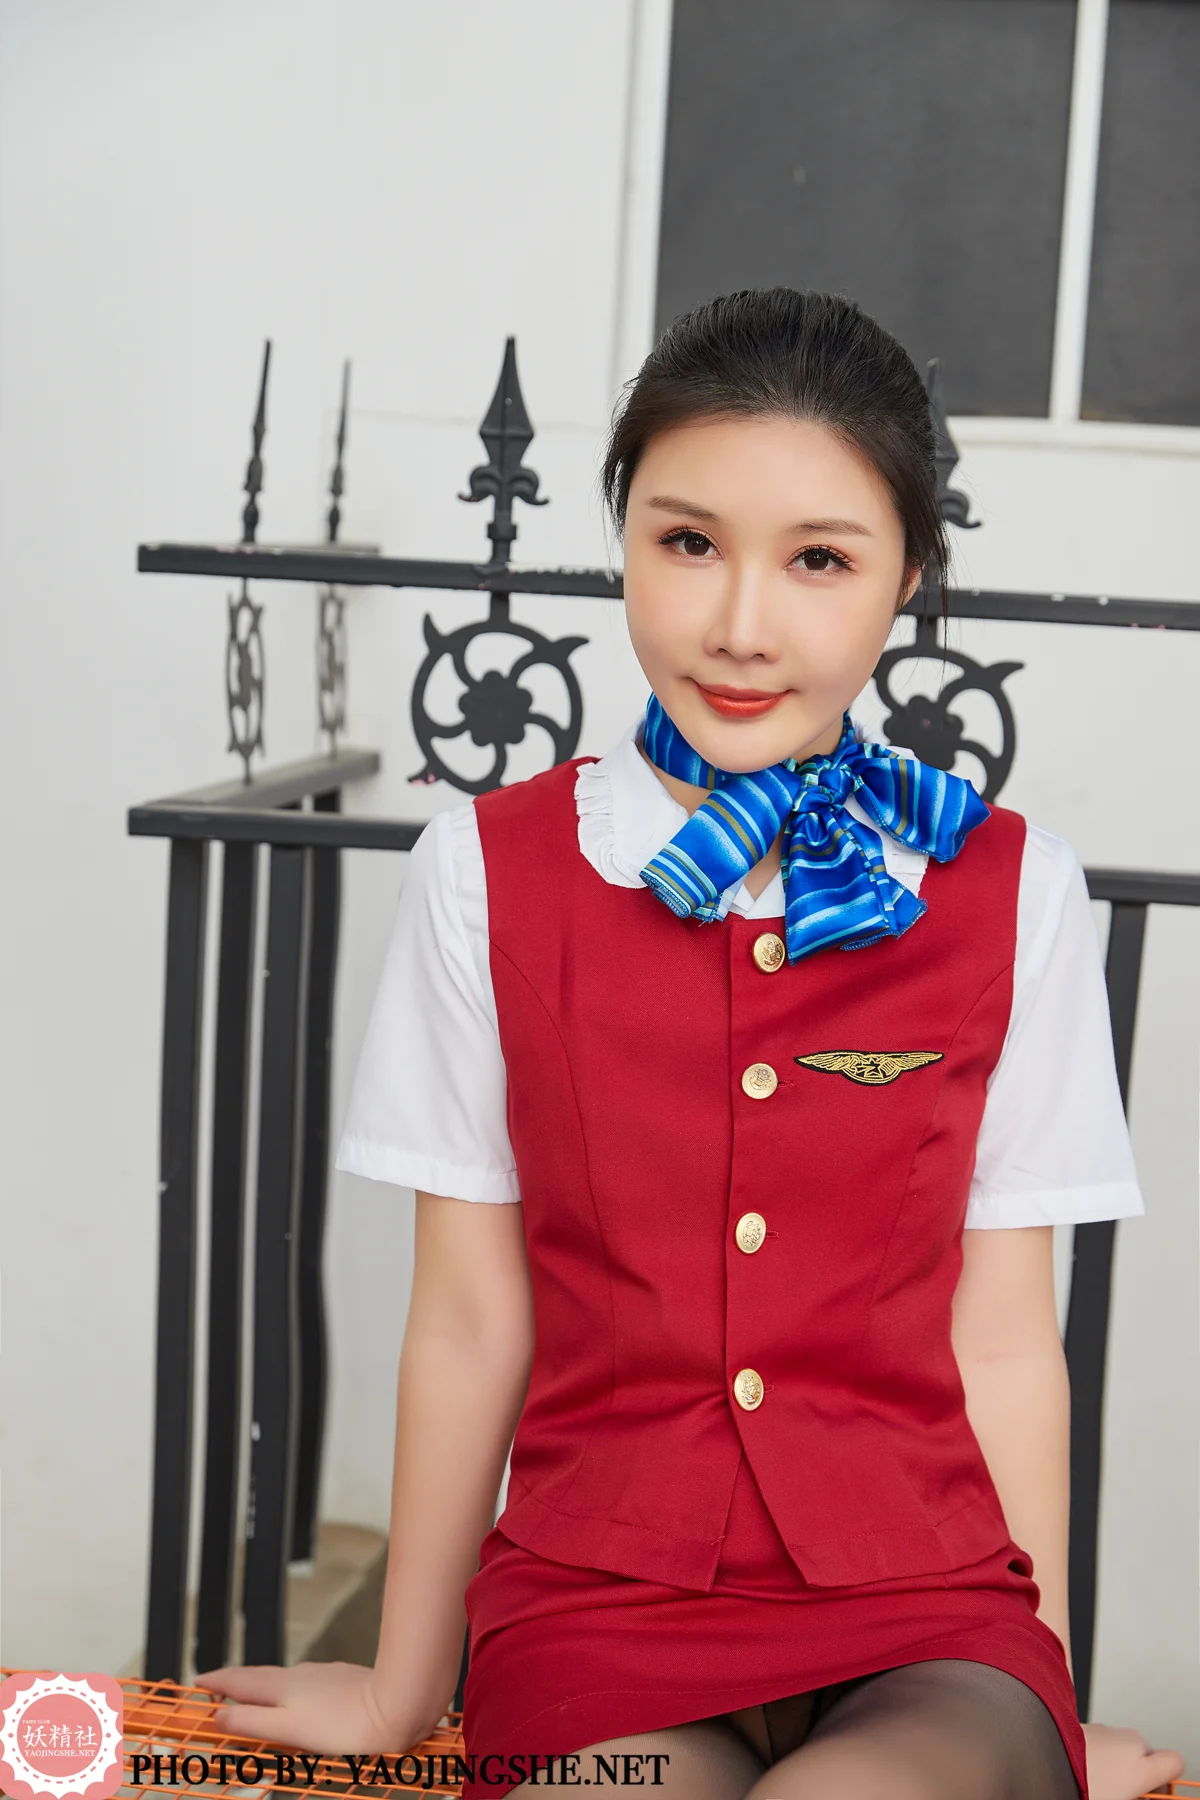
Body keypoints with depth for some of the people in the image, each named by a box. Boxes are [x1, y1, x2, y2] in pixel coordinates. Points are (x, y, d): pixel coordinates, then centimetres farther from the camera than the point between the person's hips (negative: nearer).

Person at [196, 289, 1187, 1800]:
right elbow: (470, 1319, 4)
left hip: (924, 1619, 1)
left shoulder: (1010, 897, 1)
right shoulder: (487, 873, 0)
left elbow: (1001, 1336, 4)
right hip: (598, 1608, 0)